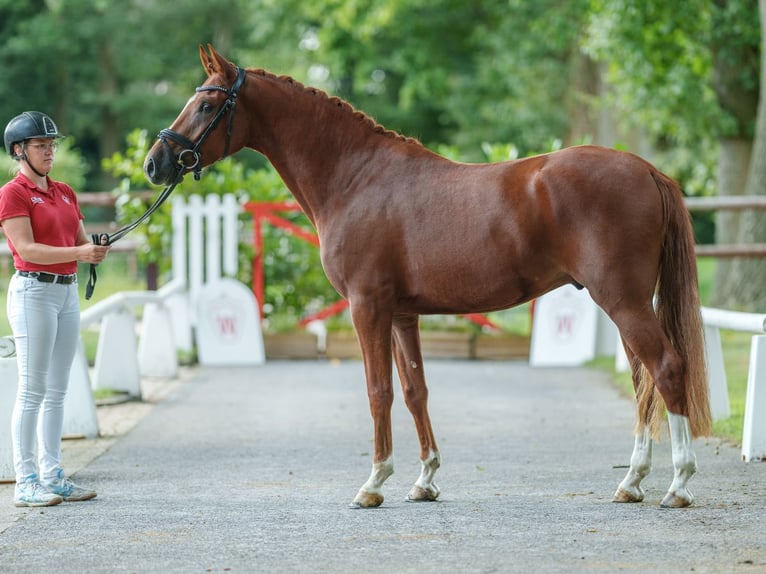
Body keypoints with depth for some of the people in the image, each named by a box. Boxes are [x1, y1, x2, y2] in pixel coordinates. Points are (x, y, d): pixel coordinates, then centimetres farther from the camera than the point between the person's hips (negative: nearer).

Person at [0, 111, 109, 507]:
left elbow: (81, 240, 14)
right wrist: (78, 252, -25)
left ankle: (52, 475, 14)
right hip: (33, 291, -8)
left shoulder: (64, 192, 15)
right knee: (32, 389, -6)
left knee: (57, 389, 9)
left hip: (68, 292, 8)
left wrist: (96, 249, -9)